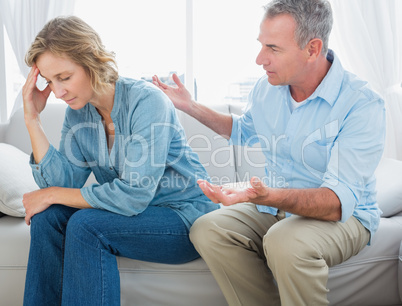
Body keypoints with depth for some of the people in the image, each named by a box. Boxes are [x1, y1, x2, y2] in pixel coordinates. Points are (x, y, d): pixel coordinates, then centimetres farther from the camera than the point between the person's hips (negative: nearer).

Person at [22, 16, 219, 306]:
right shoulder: (77, 113, 1)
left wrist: (53, 194, -16)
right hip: (133, 211, 7)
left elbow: (133, 196, -25)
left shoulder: (146, 101, -21)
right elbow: (63, 182, -9)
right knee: (47, 217, -12)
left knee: (86, 225, -26)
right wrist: (32, 119, -13)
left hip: (185, 215, -6)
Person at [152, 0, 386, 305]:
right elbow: (243, 130, 24)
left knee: (285, 242, -37)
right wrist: (190, 106, 15)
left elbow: (339, 201, -30)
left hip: (344, 215, -6)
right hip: (273, 209, 6)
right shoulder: (267, 88, 0)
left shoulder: (362, 104, -22)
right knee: (206, 230, -19)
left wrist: (267, 196, -46)